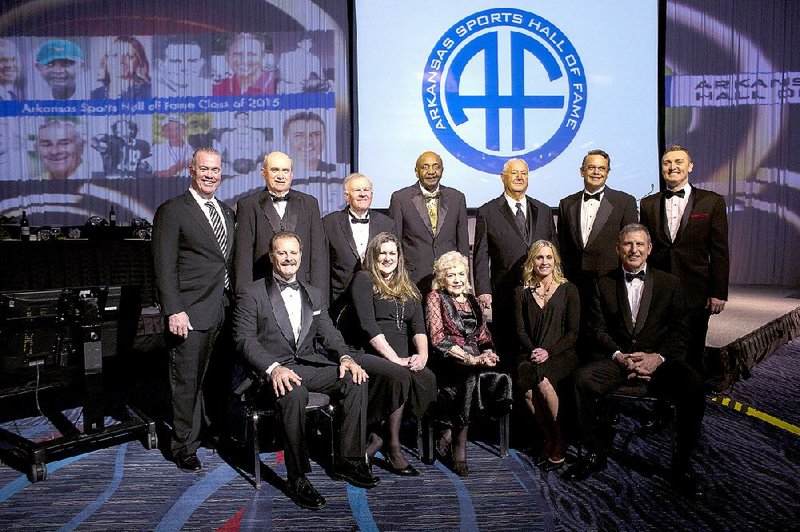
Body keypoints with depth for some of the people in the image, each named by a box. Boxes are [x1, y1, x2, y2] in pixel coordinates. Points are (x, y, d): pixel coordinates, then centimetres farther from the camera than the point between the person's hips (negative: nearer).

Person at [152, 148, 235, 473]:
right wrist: (174, 311, -17)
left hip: (225, 311, 6)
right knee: (187, 382, 3)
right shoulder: (172, 211, -4)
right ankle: (184, 446, 16)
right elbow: (164, 266, -9)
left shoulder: (226, 212, 16)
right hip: (192, 312, -6)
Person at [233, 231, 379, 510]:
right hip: (274, 369, -5)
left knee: (356, 380, -20)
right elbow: (244, 339, -5)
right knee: (294, 393, -37)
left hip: (311, 364, 5)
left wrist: (345, 357, -8)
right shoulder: (251, 293, 5)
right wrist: (274, 368, -22)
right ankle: (297, 477, -22)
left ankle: (349, 461, -9)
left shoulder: (313, 295, 21)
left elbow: (328, 333, 14)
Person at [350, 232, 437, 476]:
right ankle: (392, 447, -16)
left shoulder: (408, 288, 23)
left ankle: (377, 439, -14)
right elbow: (368, 325, -8)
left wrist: (422, 354, -10)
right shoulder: (364, 280, 5)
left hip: (402, 359, 5)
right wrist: (395, 359, -16)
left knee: (428, 377, -27)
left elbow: (419, 326, 11)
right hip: (370, 356, -5)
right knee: (401, 376, -34)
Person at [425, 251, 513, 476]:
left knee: (500, 378, -28)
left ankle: (448, 435, -21)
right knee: (472, 377, -36)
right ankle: (459, 447, -23)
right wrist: (470, 359, -16)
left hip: (475, 360, 5)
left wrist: (488, 352, -4)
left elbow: (483, 336, 21)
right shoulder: (435, 298, 7)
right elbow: (438, 338, -5)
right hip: (446, 361, -5)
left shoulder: (472, 301, 25)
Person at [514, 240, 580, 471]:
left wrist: (549, 351, -12)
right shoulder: (522, 292, 14)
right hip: (531, 354, 2)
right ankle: (548, 439, -7)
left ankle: (558, 442, -11)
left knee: (542, 382, -31)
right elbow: (520, 330, 8)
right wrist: (533, 351, -11)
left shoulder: (568, 290, 7)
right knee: (526, 385, -29)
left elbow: (574, 331, 1)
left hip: (561, 354, -2)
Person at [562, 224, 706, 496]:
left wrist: (658, 357, -14)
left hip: (659, 360, 0)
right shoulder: (604, 284, 10)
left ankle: (682, 463, -7)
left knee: (693, 386, -29)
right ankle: (596, 452, -8)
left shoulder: (670, 283, 9)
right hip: (617, 359, 0)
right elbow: (597, 329, 4)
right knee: (583, 379, -28)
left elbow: (679, 331, 4)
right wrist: (620, 356, -13)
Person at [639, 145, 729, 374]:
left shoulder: (712, 202, 2)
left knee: (692, 356, 7)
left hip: (695, 294, -1)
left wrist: (718, 293, -4)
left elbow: (719, 252, 1)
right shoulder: (648, 204, 8)